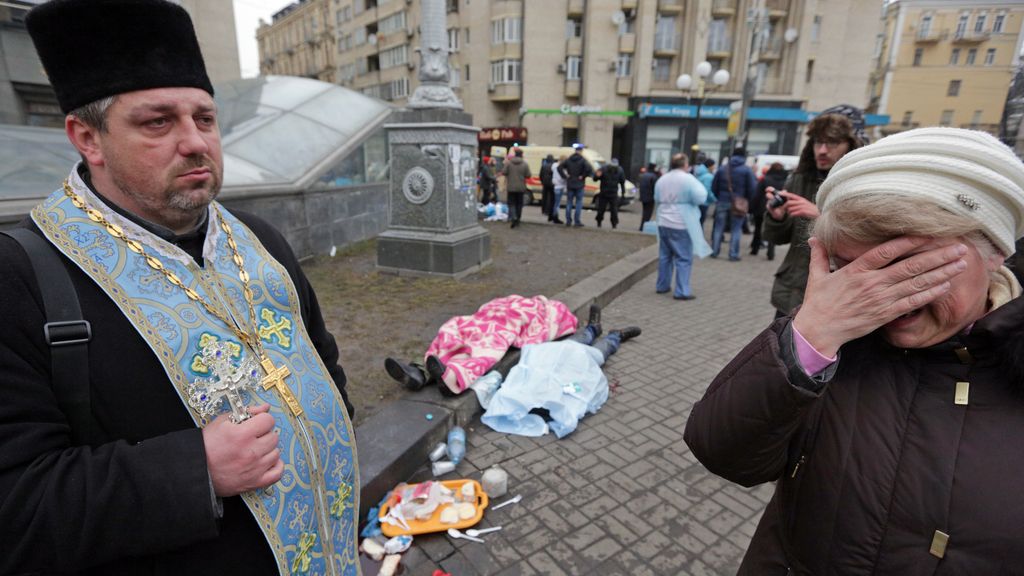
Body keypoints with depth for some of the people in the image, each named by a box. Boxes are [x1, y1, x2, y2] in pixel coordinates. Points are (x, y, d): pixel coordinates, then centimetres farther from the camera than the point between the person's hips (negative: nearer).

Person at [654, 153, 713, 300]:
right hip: (681, 225, -6)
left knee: (665, 256, 14)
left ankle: (662, 285, 21)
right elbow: (700, 198, -13)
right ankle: (682, 291, -2)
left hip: (663, 223, 6)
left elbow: (657, 200, 21)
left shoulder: (662, 179, 10)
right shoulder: (688, 179, -11)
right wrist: (700, 186, 3)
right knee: (684, 258, -1)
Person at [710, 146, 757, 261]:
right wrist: (748, 201, 6)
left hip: (722, 202, 3)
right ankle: (733, 254, 3)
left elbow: (714, 186, 7)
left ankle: (714, 251, 11)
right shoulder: (747, 170, -4)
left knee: (719, 228, 9)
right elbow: (752, 188, -7)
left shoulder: (722, 169, 6)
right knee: (736, 230, 3)